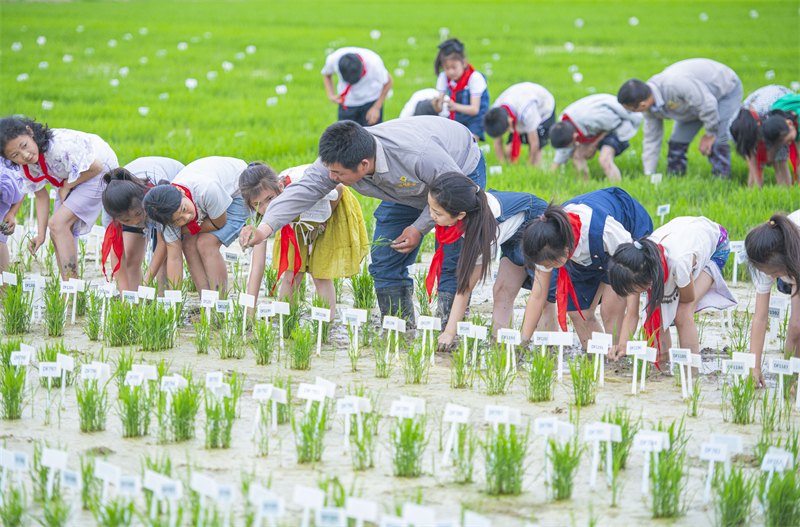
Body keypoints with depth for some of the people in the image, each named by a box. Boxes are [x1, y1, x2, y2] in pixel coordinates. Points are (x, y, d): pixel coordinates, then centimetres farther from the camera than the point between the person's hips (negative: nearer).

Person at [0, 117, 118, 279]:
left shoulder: (60, 147, -39)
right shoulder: (24, 165, -14)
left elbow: (95, 167, -26)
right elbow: (41, 196, -1)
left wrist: (66, 186, -16)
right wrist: (41, 234, -10)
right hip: (70, 179, 8)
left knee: (58, 223, -20)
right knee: (57, 235, 1)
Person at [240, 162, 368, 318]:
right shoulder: (261, 215, -33)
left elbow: (339, 188, -19)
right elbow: (257, 267, -33)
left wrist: (323, 221, -9)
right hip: (297, 222, 2)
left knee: (321, 275, -8)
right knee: (290, 275, -9)